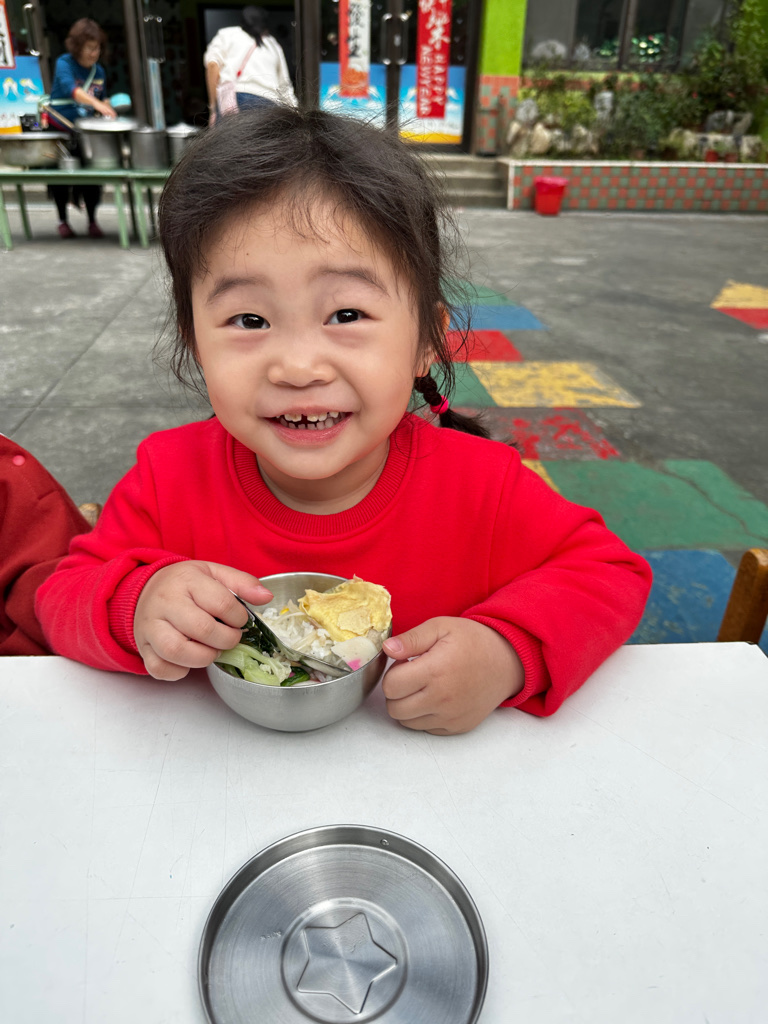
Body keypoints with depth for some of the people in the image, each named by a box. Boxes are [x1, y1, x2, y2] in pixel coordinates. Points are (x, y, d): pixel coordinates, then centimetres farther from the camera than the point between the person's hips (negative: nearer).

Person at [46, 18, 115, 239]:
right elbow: (69, 88, -33)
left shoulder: (99, 71, 3)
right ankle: (62, 220, 18)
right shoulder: (64, 63, -13)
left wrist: (108, 108, -6)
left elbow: (101, 101, 16)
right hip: (59, 127, -3)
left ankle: (92, 221, 10)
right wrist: (97, 103, -47)